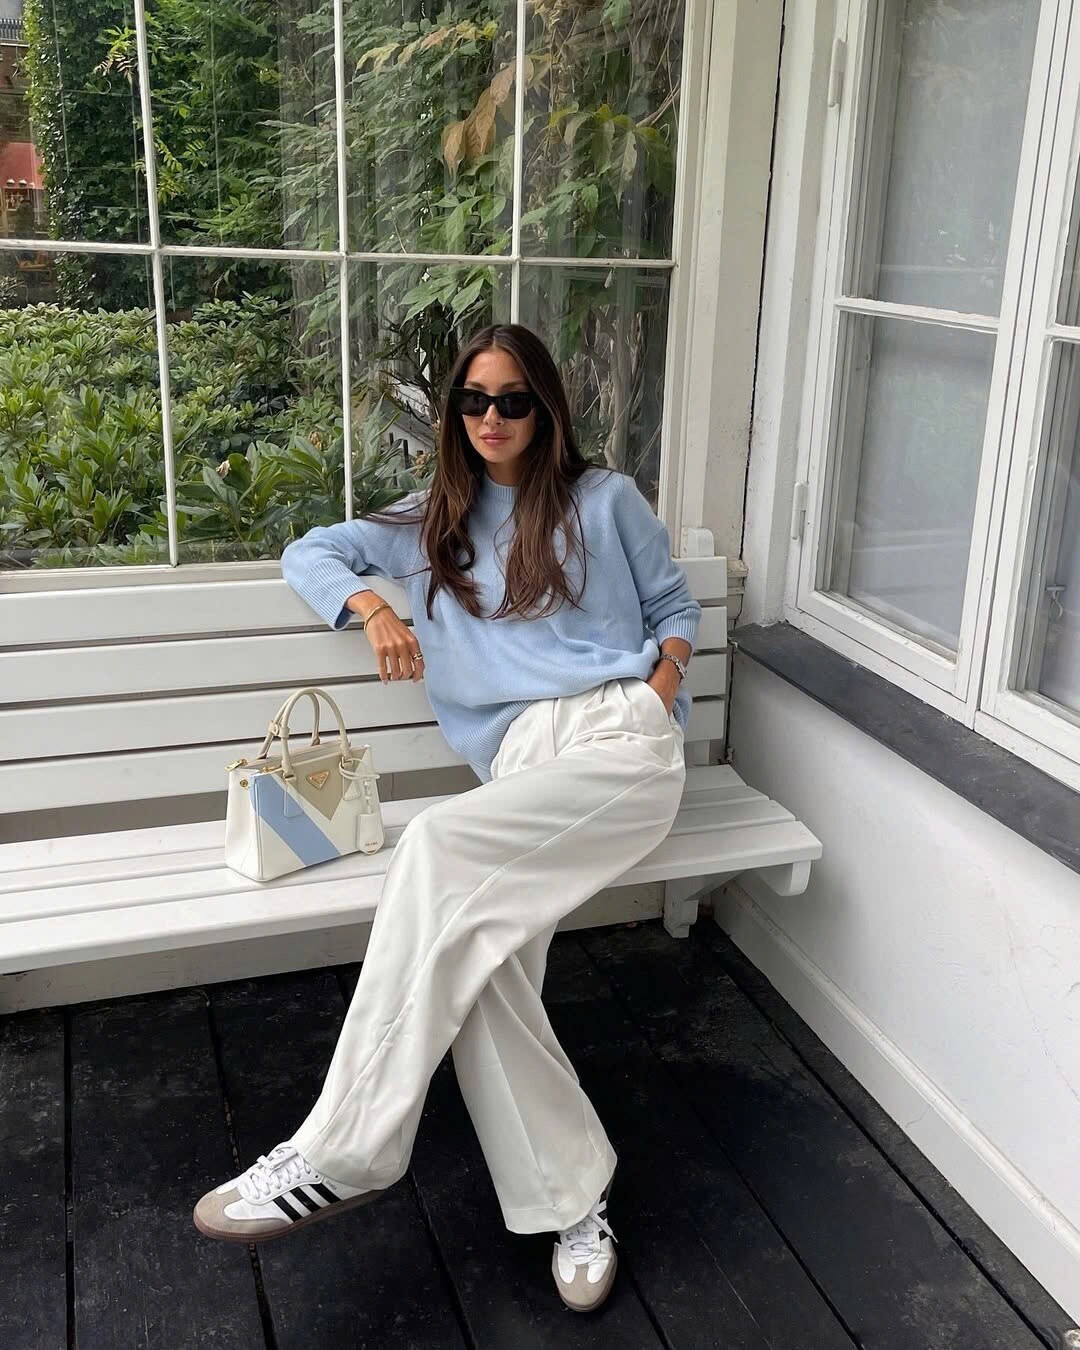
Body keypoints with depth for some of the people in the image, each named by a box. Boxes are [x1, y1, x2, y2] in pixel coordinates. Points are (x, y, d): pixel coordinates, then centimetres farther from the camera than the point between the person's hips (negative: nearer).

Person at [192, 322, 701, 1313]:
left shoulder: (606, 500, 16)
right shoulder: (435, 524, 24)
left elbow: (676, 606, 21)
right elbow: (310, 554, 24)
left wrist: (660, 687, 1)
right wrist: (374, 609, 3)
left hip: (620, 741, -3)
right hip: (519, 764, 4)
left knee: (441, 843, -31)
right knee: (475, 966, -27)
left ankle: (342, 1155, -26)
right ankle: (575, 1203, -13)